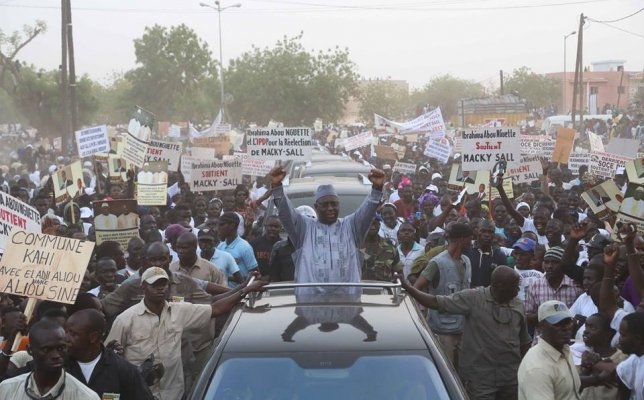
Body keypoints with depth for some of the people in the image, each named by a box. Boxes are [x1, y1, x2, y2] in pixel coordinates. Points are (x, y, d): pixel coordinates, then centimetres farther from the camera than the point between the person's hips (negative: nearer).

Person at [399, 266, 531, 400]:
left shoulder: (518, 306, 5)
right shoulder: (473, 298, -10)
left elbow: (524, 342, 13)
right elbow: (436, 303, -11)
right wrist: (407, 287, -16)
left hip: (511, 379, 5)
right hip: (479, 378, -4)